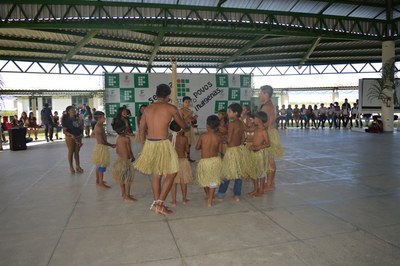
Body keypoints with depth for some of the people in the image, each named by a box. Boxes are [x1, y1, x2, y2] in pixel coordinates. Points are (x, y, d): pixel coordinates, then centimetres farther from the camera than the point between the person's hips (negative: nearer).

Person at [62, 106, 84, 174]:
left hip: (78, 137, 5)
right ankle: (71, 167, 18)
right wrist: (71, 135, -27)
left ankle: (78, 166, 21)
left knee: (77, 152, 12)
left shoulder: (77, 119, 6)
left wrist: (81, 124, -1)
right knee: (71, 152, 6)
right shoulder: (66, 120, -10)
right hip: (70, 138, -5)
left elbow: (81, 128, 17)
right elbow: (64, 131, -14)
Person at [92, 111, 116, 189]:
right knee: (102, 165, -4)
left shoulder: (99, 126, 9)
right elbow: (101, 141, -24)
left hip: (100, 147, 10)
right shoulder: (99, 127, -22)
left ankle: (98, 180, 29)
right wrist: (111, 145, -14)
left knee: (99, 165, 18)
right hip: (101, 147, -10)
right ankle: (101, 183, 3)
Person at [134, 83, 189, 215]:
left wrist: (144, 144, 23)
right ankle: (160, 203, 6)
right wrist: (188, 126, 32)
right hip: (162, 144, -6)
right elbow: (182, 125, 8)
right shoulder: (171, 108, -5)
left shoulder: (148, 108, 9)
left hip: (149, 143, 6)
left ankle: (157, 203, 26)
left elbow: (141, 129, 12)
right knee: (171, 173, 8)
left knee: (156, 174, 18)